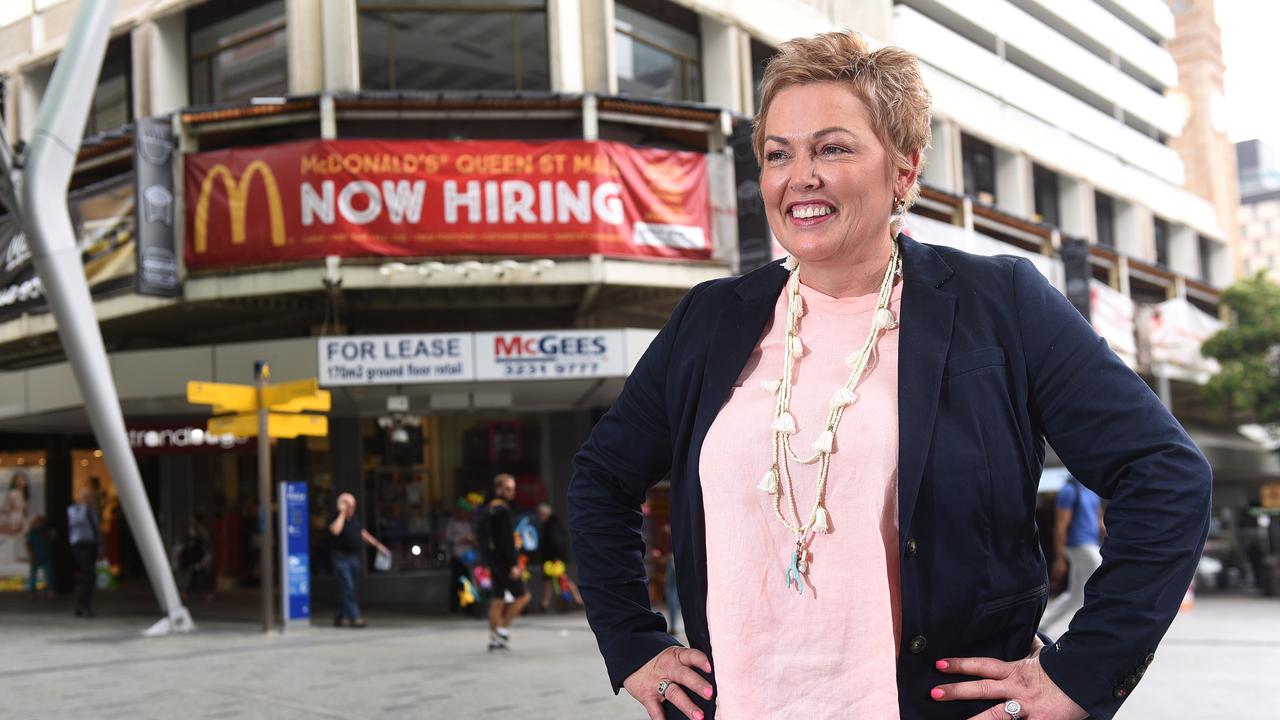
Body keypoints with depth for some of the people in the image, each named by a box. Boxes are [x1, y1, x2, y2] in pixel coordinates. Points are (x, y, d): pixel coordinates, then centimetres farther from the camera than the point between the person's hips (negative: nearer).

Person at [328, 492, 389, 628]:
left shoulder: (354, 518, 13)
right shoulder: (336, 518, -8)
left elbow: (363, 533, 23)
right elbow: (335, 530, -28)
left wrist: (377, 545, 21)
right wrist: (342, 513, -20)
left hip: (354, 558, 7)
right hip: (341, 557, -7)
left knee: (346, 590, 11)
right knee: (348, 588, -11)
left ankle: (340, 617, 19)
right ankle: (354, 617, -15)